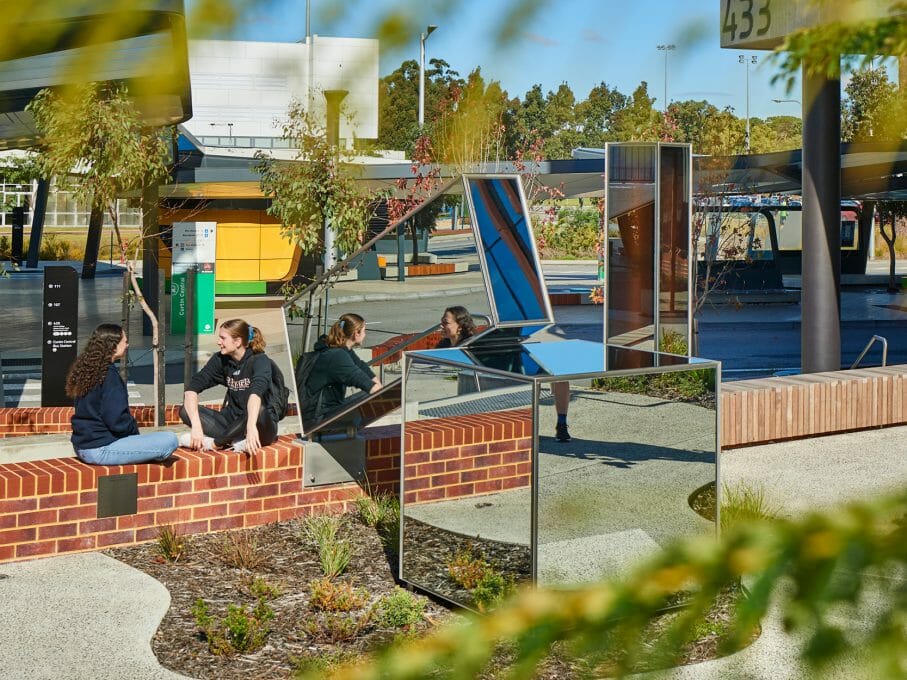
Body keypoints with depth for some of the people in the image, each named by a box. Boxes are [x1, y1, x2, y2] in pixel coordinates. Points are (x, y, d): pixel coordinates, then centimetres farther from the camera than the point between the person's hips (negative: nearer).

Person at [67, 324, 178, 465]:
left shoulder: (85, 368, 10)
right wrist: (135, 432, -1)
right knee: (170, 440, -14)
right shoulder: (108, 374, -17)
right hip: (101, 450, -10)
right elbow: (116, 420, -21)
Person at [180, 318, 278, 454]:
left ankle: (214, 443, -21)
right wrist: (196, 425, -25)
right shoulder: (221, 360, 0)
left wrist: (251, 426, -52)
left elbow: (256, 392, -34)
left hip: (263, 428, -5)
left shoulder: (260, 360, -15)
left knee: (259, 411, -39)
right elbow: (192, 388, -10)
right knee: (185, 411, -13)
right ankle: (236, 442, -26)